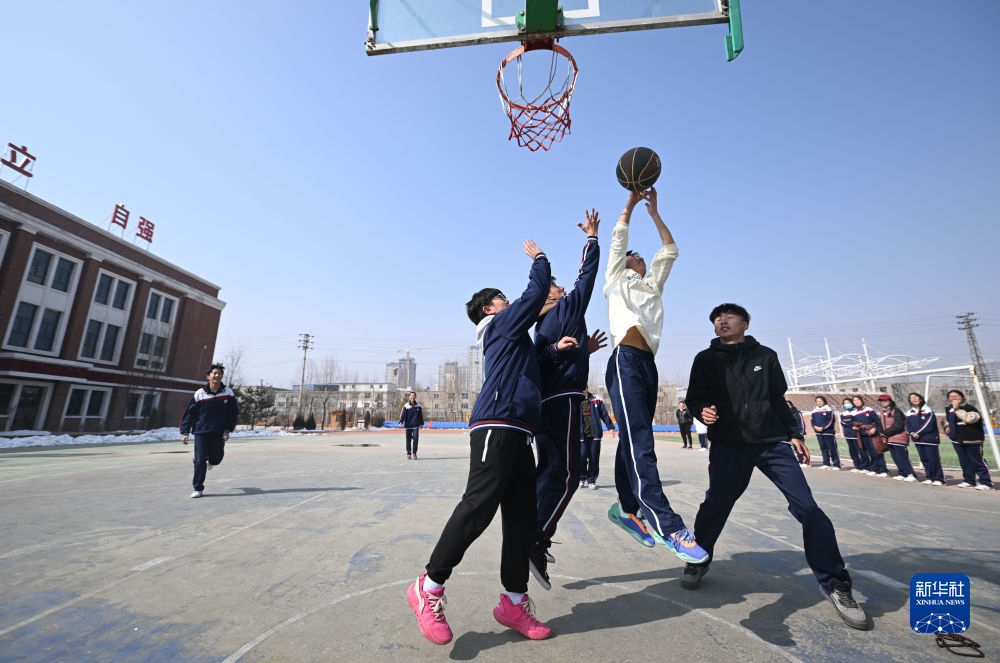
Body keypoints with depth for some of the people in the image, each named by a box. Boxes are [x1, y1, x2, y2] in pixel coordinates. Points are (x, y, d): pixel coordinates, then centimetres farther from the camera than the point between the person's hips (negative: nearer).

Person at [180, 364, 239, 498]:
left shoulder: (228, 393, -2)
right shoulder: (199, 394, -4)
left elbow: (233, 413, 3)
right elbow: (189, 413, 2)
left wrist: (227, 430, -3)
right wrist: (185, 432, -3)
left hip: (219, 433, 1)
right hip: (201, 432, -1)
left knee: (216, 459, 8)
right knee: (200, 460, -5)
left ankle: (211, 460, 46)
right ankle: (198, 488, 12)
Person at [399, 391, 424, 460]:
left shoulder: (418, 406, 8)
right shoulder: (406, 406, 0)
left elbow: (421, 415, 17)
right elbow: (402, 414, -8)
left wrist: (421, 423, 19)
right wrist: (401, 421, -23)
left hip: (416, 425, 1)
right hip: (408, 425, -1)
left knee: (415, 438, -10)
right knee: (408, 439, 3)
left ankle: (414, 453, 4)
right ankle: (408, 454, 16)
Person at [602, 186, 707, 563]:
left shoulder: (653, 286, 30)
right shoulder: (616, 281, 18)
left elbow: (670, 250, 28)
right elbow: (618, 239, 16)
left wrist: (654, 212, 27)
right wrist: (630, 204, 24)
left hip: (649, 365, 6)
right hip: (626, 361, -6)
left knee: (635, 442, 6)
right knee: (639, 443, -13)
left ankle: (626, 507, 16)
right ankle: (666, 525, -15)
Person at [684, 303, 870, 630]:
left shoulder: (766, 356, 12)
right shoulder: (706, 359, 6)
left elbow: (778, 400, 15)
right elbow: (694, 397, 4)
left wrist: (793, 433, 9)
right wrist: (703, 410, -17)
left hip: (773, 443, 2)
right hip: (728, 446, -1)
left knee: (808, 508, -4)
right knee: (715, 505, -4)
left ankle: (834, 583, 17)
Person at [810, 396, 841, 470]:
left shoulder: (829, 410, -3)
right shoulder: (814, 411, 12)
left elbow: (830, 421, -10)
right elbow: (812, 420, 10)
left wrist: (822, 427, -17)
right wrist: (815, 427, -9)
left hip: (828, 432, -5)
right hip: (818, 433, 5)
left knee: (832, 449, -3)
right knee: (823, 448, 10)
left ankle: (836, 465, 2)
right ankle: (826, 464, 17)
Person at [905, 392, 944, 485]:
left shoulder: (928, 411, -6)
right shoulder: (910, 413, 10)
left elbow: (929, 425, -13)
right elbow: (908, 426, 8)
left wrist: (918, 433, -14)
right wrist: (912, 433, -9)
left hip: (930, 439, -5)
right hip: (918, 440, 5)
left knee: (933, 459, -4)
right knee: (924, 459, 10)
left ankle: (939, 479, 5)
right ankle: (929, 478, 18)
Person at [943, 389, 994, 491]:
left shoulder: (969, 407, -12)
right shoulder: (949, 409, 11)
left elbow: (968, 418, -31)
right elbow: (947, 420, 27)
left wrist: (957, 408, -27)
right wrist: (947, 426, 8)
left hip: (972, 440, -7)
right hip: (957, 440, 7)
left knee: (977, 461, -2)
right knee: (964, 462, 13)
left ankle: (986, 483, 6)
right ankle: (968, 480, 22)